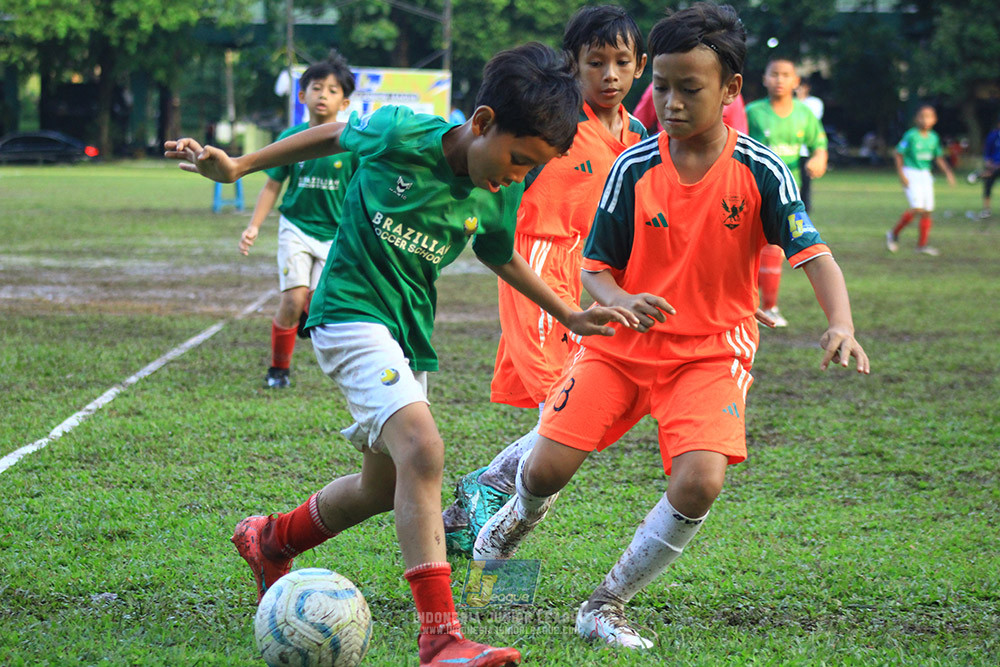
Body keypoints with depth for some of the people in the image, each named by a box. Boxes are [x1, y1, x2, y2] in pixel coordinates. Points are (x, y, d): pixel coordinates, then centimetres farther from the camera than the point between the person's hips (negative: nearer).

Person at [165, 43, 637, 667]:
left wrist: (569, 315, 17)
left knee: (384, 488, 16)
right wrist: (238, 166, 6)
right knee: (422, 450, -26)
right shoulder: (400, 135, -17)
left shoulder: (500, 195, -1)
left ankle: (269, 541, 44)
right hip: (351, 310, -7)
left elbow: (501, 257, 19)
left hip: (409, 332, 7)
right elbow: (338, 134, 3)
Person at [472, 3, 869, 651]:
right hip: (623, 341, 1)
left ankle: (608, 605, -3)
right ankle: (523, 512, 32)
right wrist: (621, 301, -25)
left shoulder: (760, 171, -11)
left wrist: (841, 324, -33)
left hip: (711, 351, -1)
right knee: (548, 466, -9)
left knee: (699, 483, -23)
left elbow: (813, 253, -14)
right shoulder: (634, 168, -7)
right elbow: (596, 266, -1)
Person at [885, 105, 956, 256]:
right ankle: (894, 234, 0)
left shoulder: (934, 137, 6)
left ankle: (922, 244, 12)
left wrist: (948, 172, 5)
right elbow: (898, 154, -7)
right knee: (917, 208, -18)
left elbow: (939, 158, 16)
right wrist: (901, 175, -13)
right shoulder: (911, 135, -11)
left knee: (927, 211, 3)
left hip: (925, 175, 6)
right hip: (910, 174, -6)